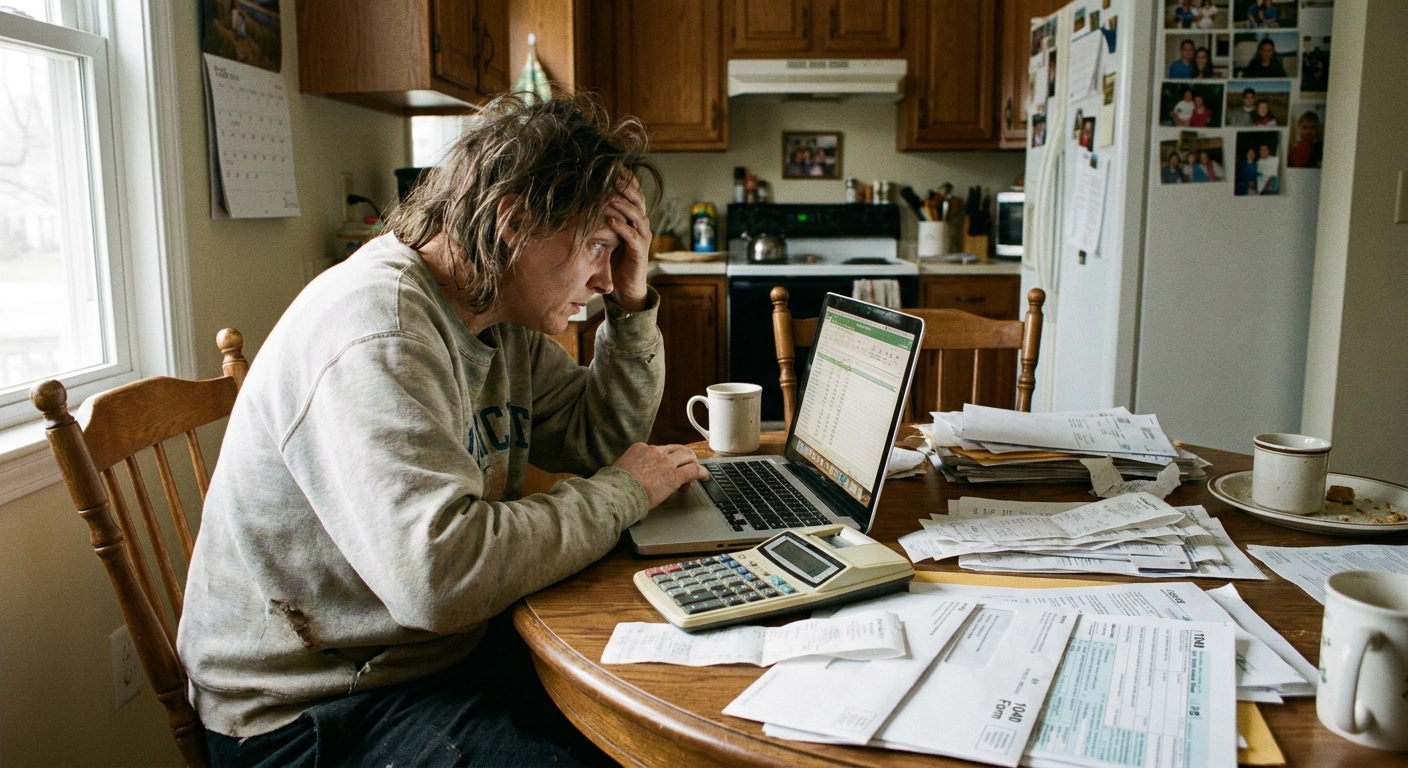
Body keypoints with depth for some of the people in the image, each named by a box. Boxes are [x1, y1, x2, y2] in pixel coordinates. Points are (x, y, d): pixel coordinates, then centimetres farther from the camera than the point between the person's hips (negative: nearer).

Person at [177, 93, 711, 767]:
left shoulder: (504, 318, 3)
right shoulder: (376, 330, -26)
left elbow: (602, 439, 10)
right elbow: (442, 571, -35)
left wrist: (633, 307, -4)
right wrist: (621, 493, -21)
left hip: (452, 643, 9)